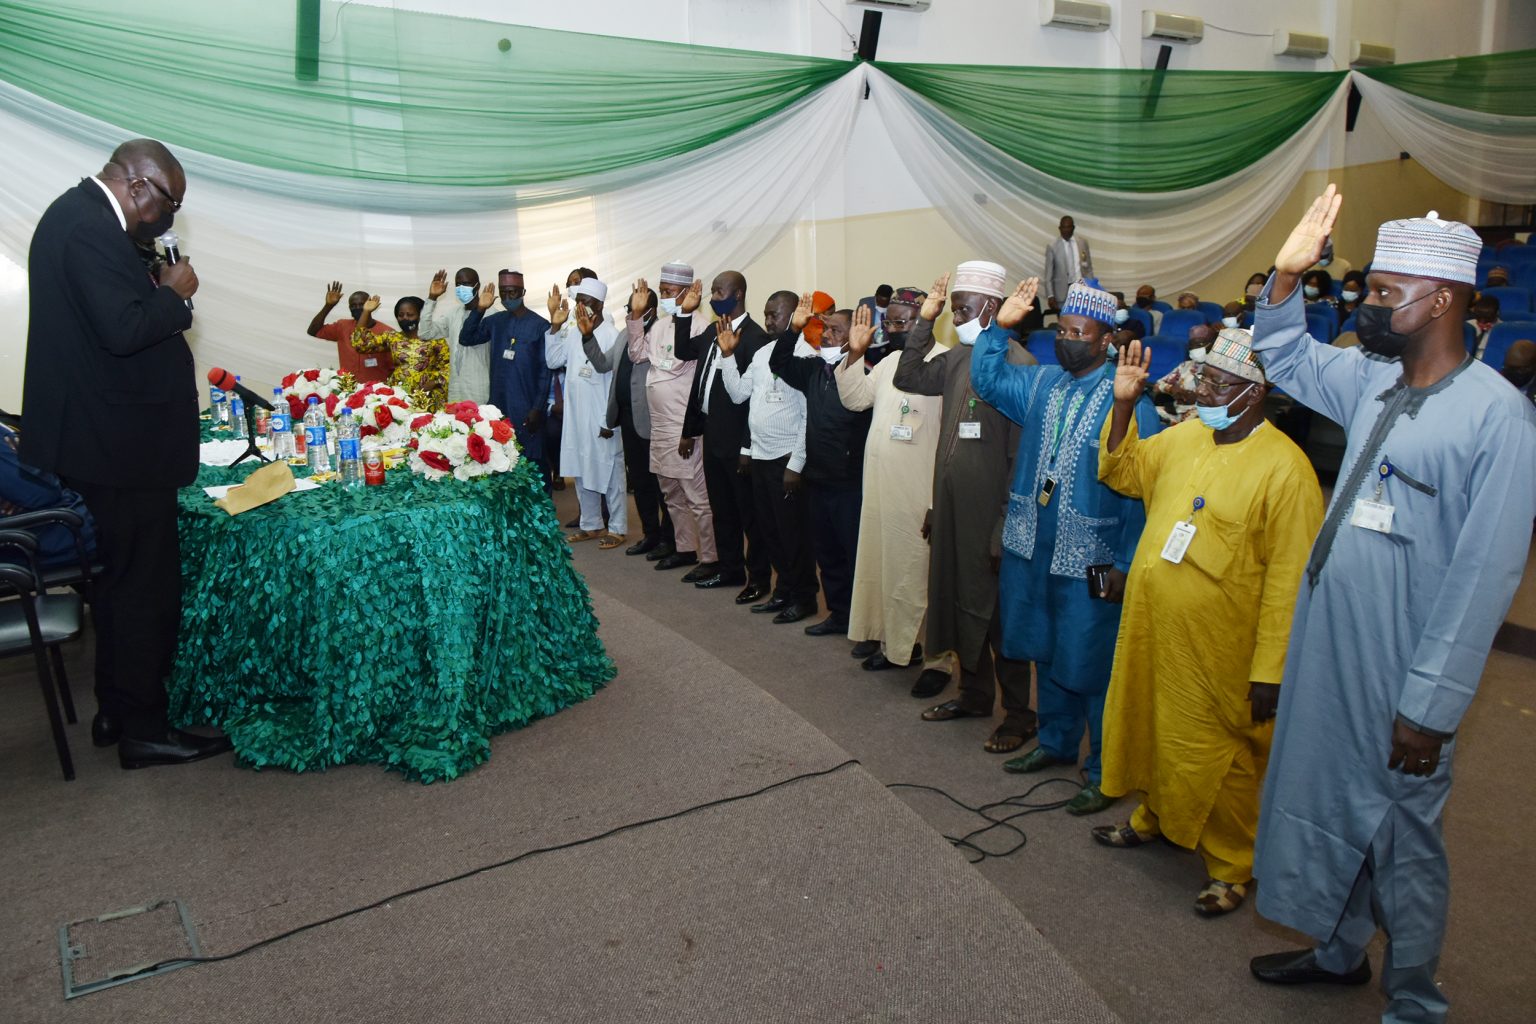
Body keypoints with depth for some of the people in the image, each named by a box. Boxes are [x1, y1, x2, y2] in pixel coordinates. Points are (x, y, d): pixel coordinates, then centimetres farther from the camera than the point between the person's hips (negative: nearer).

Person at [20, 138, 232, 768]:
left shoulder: (76, 214, 14)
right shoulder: (92, 228, -18)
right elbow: (124, 330, -26)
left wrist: (155, 290, 6)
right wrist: (173, 293, -12)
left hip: (98, 436, 11)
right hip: (118, 442, -11)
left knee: (121, 579, 19)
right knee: (146, 586, -1)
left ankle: (116, 711, 31)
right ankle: (144, 730, 10)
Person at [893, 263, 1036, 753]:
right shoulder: (958, 357, 7)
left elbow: (1023, 454, -18)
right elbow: (908, 378, 18)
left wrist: (1005, 527, -17)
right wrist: (924, 321, 7)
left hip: (989, 511, -8)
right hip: (951, 507, 8)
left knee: (997, 613, 4)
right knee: (957, 601, 17)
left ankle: (1018, 715, 20)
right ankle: (974, 694, 35)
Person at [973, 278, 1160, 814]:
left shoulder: (1127, 399, -14)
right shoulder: (1040, 382, 7)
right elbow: (986, 378, 18)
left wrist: (1126, 564, -17)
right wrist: (1001, 326, 3)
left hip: (1091, 562, -6)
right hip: (1034, 549, 7)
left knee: (1093, 666, 4)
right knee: (1048, 653, 20)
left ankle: (1105, 773, 20)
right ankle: (1055, 742, 40)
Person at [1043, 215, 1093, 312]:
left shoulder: (1083, 242, 7)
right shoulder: (1052, 246, -1)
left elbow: (1089, 267, 13)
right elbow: (1048, 274, -1)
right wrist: (1050, 296, -7)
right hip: (1063, 290, -2)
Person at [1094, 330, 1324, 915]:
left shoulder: (1285, 468, -17)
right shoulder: (1182, 437, 3)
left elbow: (1289, 581, -18)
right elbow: (1122, 473, 19)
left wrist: (1270, 672, -17)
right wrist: (1123, 406, 4)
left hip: (1219, 649, -6)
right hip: (1151, 630, 6)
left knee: (1220, 759, 10)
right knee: (1152, 730, 23)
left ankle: (1231, 866, 31)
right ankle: (1155, 817, 47)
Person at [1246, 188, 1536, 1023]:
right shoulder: (1370, 381, 4)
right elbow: (1283, 357, 23)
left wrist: (1431, 706, -19)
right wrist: (1286, 273, 6)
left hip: (1402, 672, -7)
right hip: (1326, 645, 7)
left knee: (1402, 833, 9)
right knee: (1328, 798, 20)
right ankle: (1339, 948, 42)